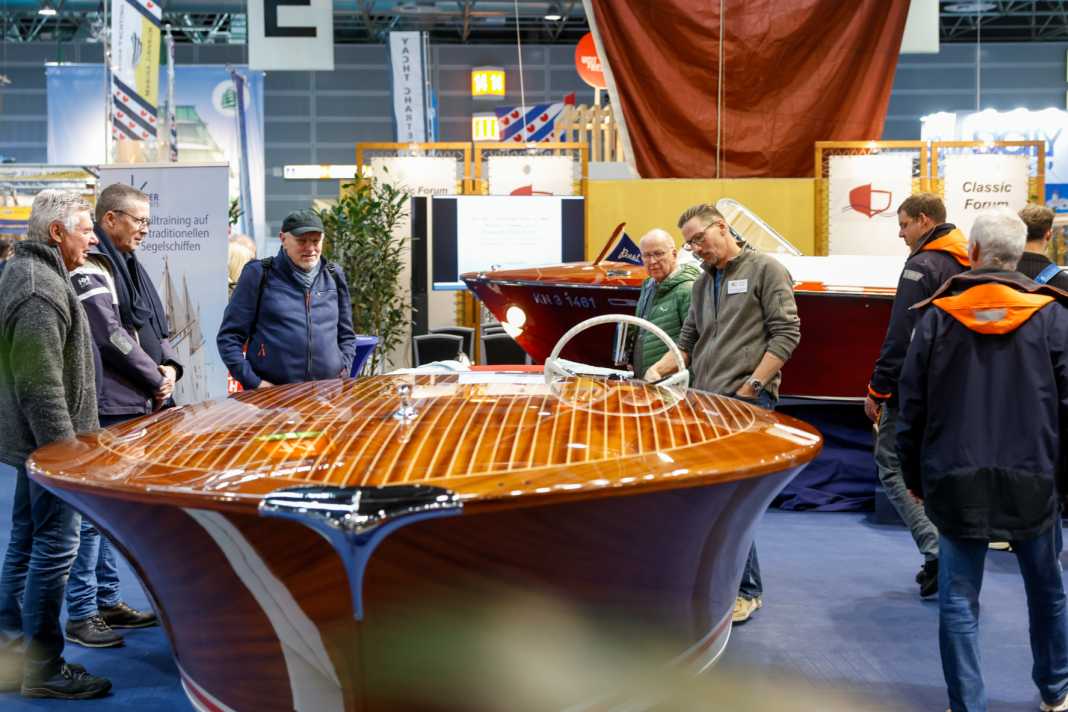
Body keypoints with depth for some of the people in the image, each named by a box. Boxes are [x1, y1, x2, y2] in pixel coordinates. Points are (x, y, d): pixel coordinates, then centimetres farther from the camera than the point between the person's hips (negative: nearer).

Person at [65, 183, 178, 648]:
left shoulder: (128, 265, 17)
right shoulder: (89, 269, -12)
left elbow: (157, 327, 19)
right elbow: (110, 335, -19)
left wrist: (170, 364, 0)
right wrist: (156, 379, -11)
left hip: (136, 409, 9)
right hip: (105, 412, -9)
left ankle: (107, 600, 25)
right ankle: (80, 615, 3)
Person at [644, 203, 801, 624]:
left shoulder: (764, 269, -1)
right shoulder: (703, 282, 19)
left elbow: (786, 333, -7)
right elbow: (687, 343, 20)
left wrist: (751, 386, -13)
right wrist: (656, 371, 3)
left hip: (746, 403, -7)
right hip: (704, 401, 7)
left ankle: (747, 590, 2)